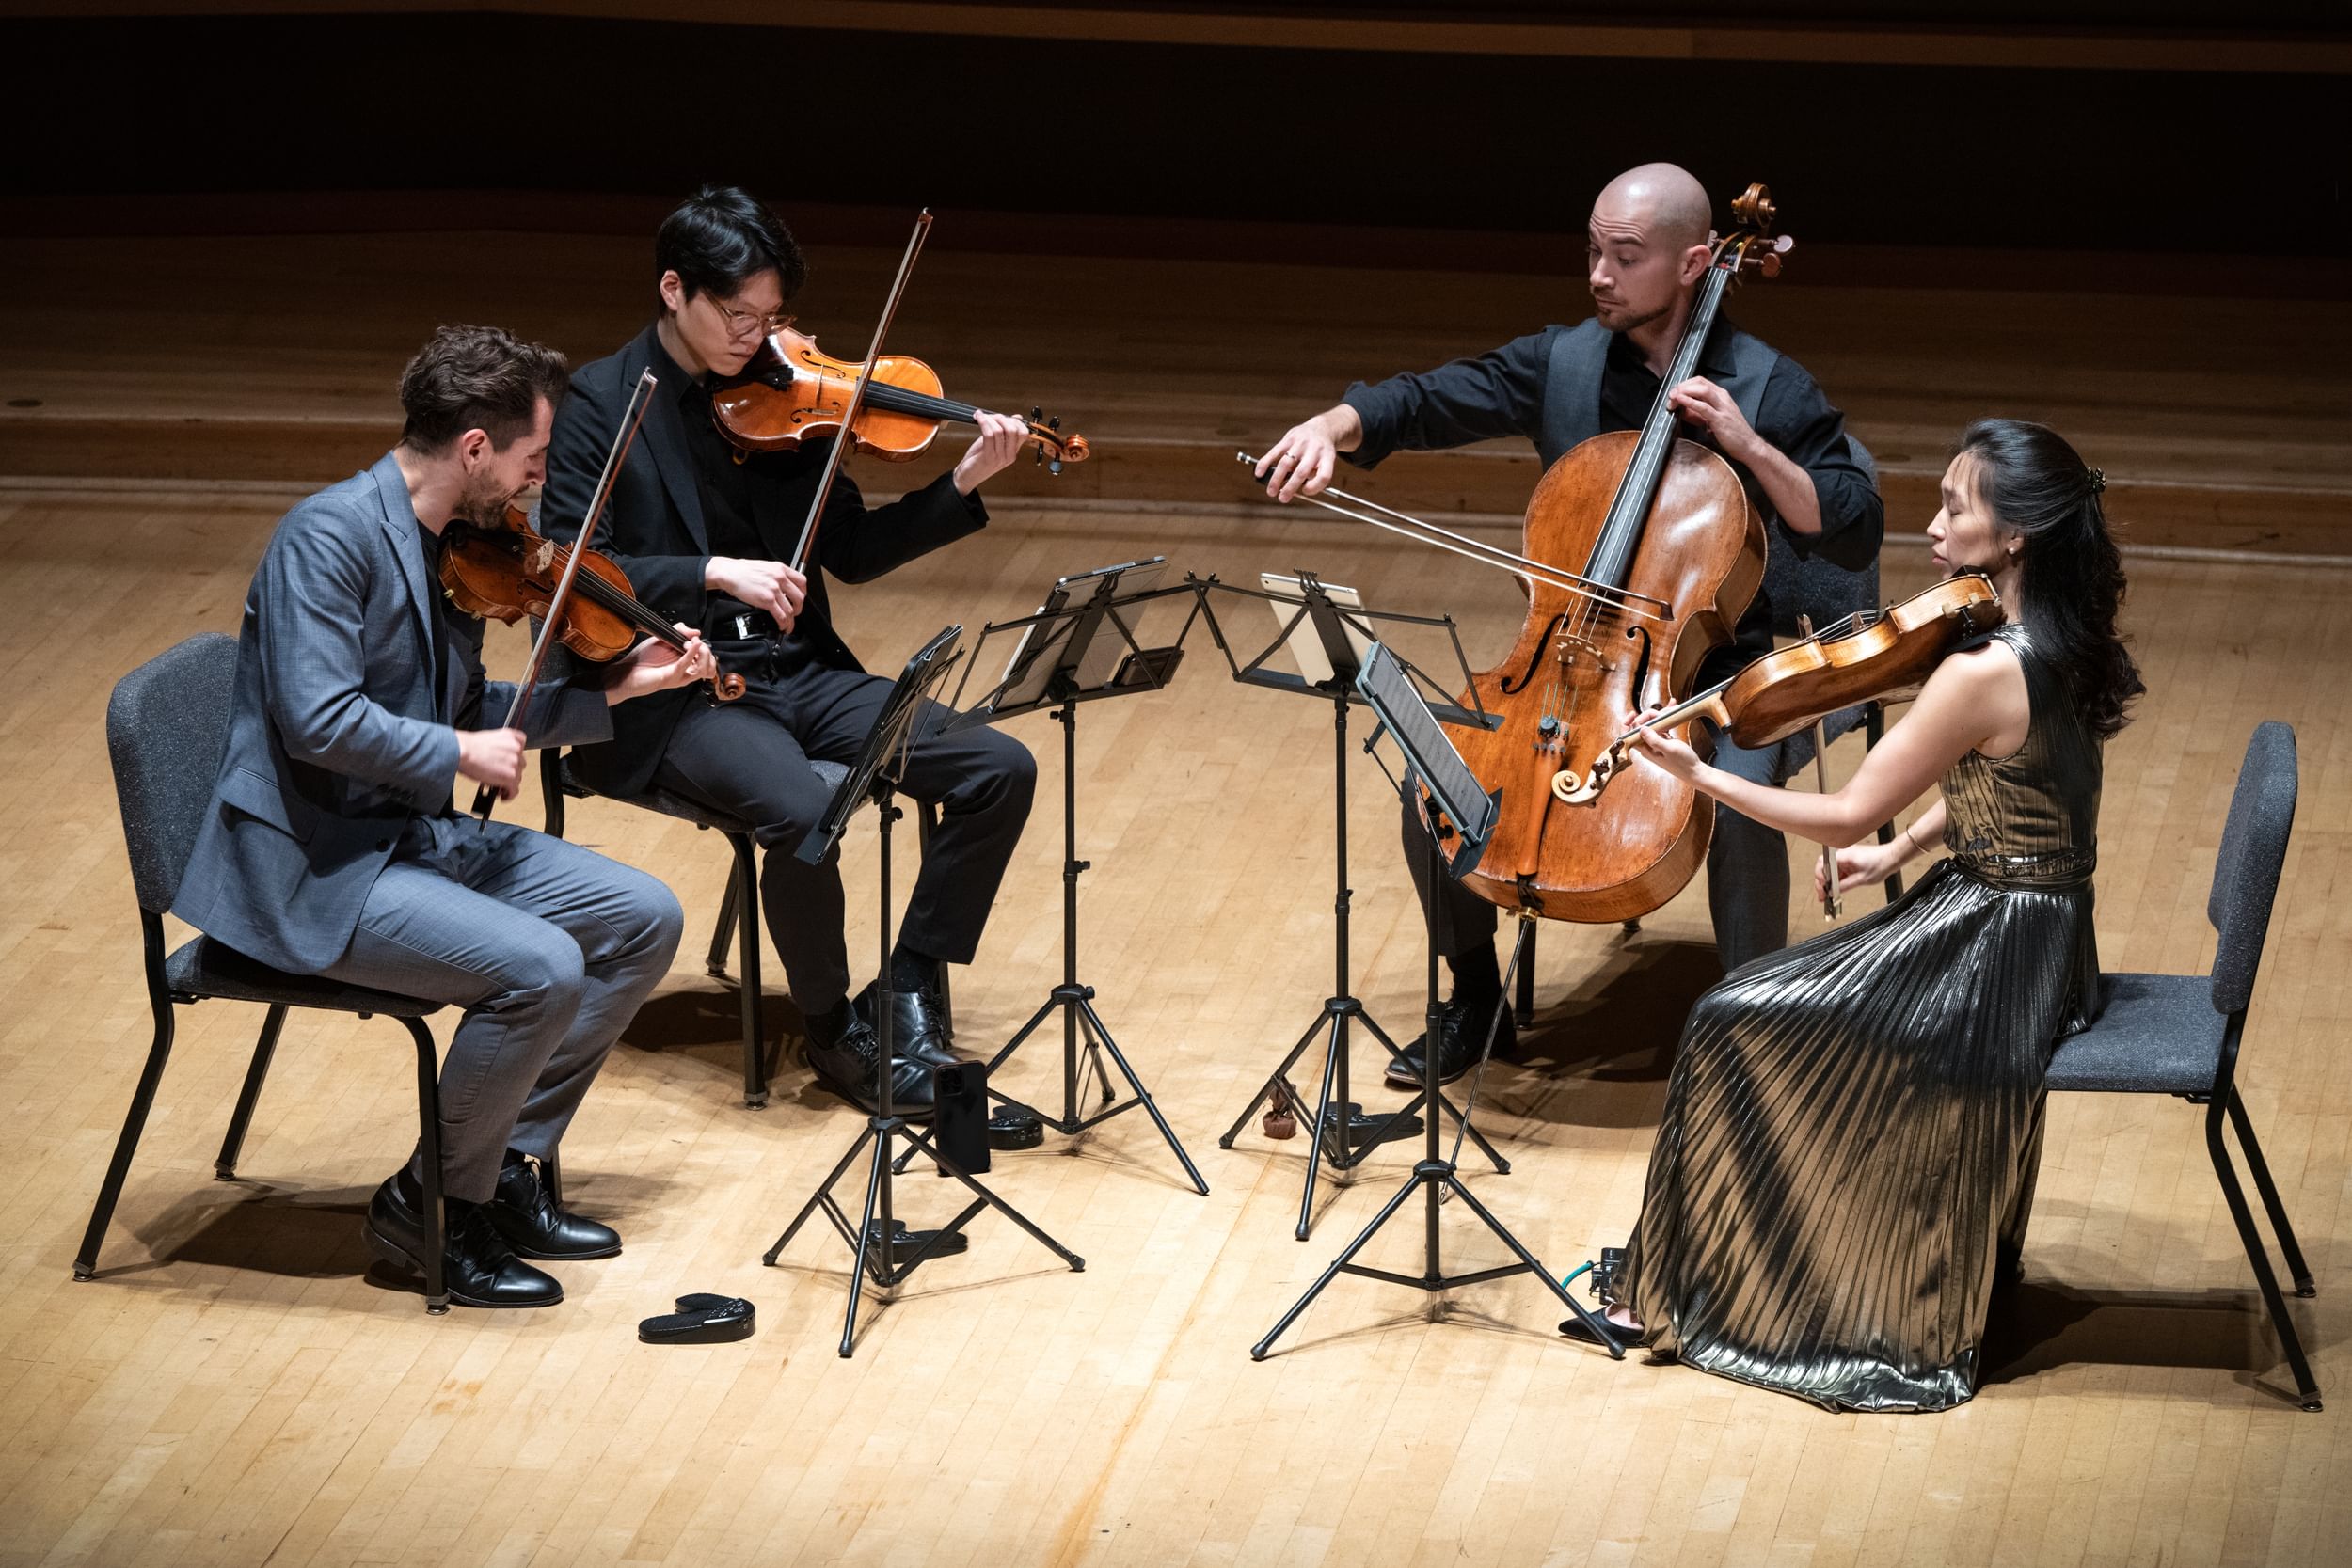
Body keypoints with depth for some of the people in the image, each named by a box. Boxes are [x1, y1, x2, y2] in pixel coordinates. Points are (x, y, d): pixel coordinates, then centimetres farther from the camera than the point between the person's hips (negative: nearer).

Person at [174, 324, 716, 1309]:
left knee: (643, 921, 5)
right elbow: (318, 719, -28)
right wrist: (458, 753, -16)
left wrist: (612, 688, 11)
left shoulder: (457, 548, 9)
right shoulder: (331, 534, -19)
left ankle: (509, 1166, 12)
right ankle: (432, 1208, -5)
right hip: (314, 867, -10)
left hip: (420, 838, 10)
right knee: (540, 968, -26)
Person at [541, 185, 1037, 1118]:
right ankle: (831, 1032, -10)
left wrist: (962, 488, -1)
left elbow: (849, 551, 13)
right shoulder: (602, 403, -4)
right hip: (672, 691, -5)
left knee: (1000, 770, -11)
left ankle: (908, 997, 0)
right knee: (802, 810, -34)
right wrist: (714, 572, -25)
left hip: (797, 672, 6)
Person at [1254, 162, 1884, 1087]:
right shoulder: (1562, 365, 2)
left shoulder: (1769, 389, -7)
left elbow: (1855, 537, -10)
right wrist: (1334, 427, -20)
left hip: (1718, 669, -3)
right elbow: (1425, 402, 0)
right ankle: (1476, 1003, 8)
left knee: (1740, 801, -32)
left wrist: (1750, 447, -20)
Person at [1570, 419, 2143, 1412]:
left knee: (1738, 1026, -1)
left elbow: (1848, 817, -19)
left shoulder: (1984, 675, -26)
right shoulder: (2064, 647, 2)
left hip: (1995, 954, -9)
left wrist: (1700, 776, -11)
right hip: (2037, 932, 9)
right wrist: (1902, 848, 7)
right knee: (1764, 1007, 17)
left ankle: (1692, 1292, 12)